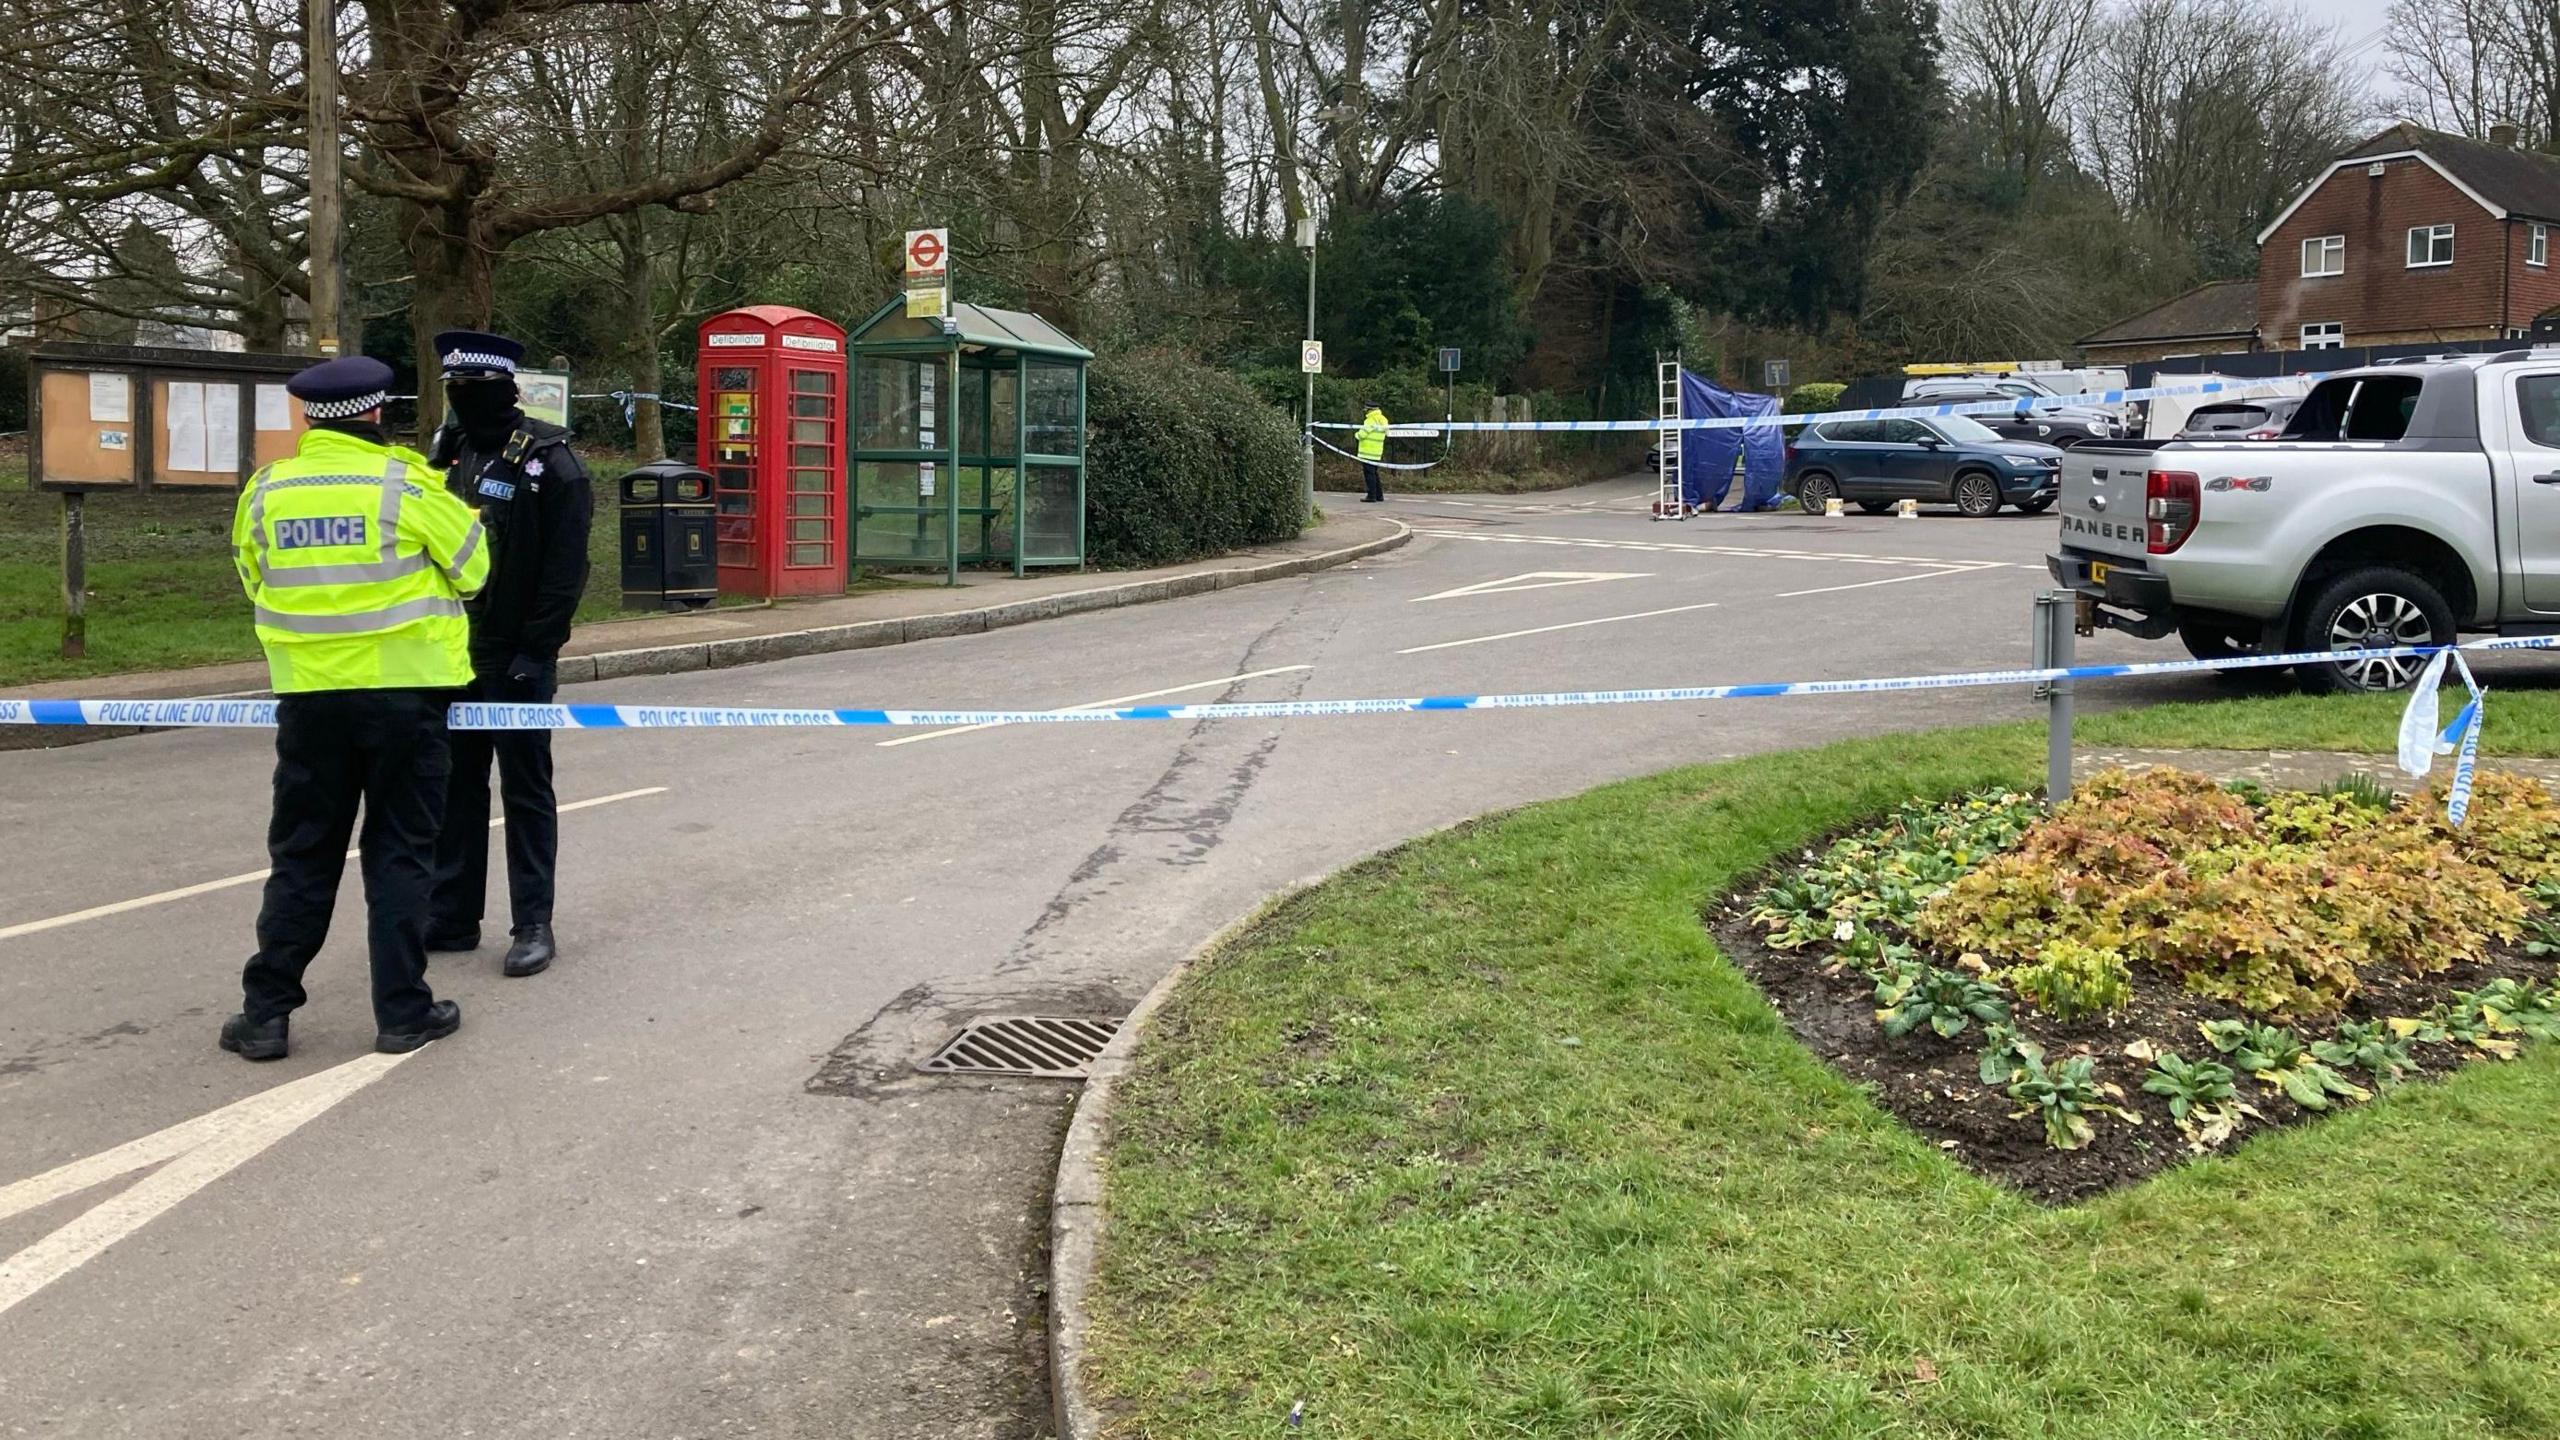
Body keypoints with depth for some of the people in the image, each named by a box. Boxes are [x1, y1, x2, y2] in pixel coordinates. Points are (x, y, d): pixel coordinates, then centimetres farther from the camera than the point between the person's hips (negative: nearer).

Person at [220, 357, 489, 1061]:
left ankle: (266, 1011, 14)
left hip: (309, 694, 3)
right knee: (399, 851, 7)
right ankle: (403, 1011, 9)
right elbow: (472, 567, -2)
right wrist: (448, 505, 17)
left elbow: (256, 582, 13)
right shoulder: (406, 487, -10)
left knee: (302, 853, 12)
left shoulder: (265, 492, 2)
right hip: (404, 691, -3)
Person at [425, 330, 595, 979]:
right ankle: (452, 916, 22)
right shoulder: (450, 452, 11)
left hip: (514, 658, -7)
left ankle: (533, 925, 8)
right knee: (454, 785, 12)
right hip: (453, 652, 7)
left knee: (526, 790, 1)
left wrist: (537, 650, -17)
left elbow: (565, 569, -13)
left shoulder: (548, 462, -10)